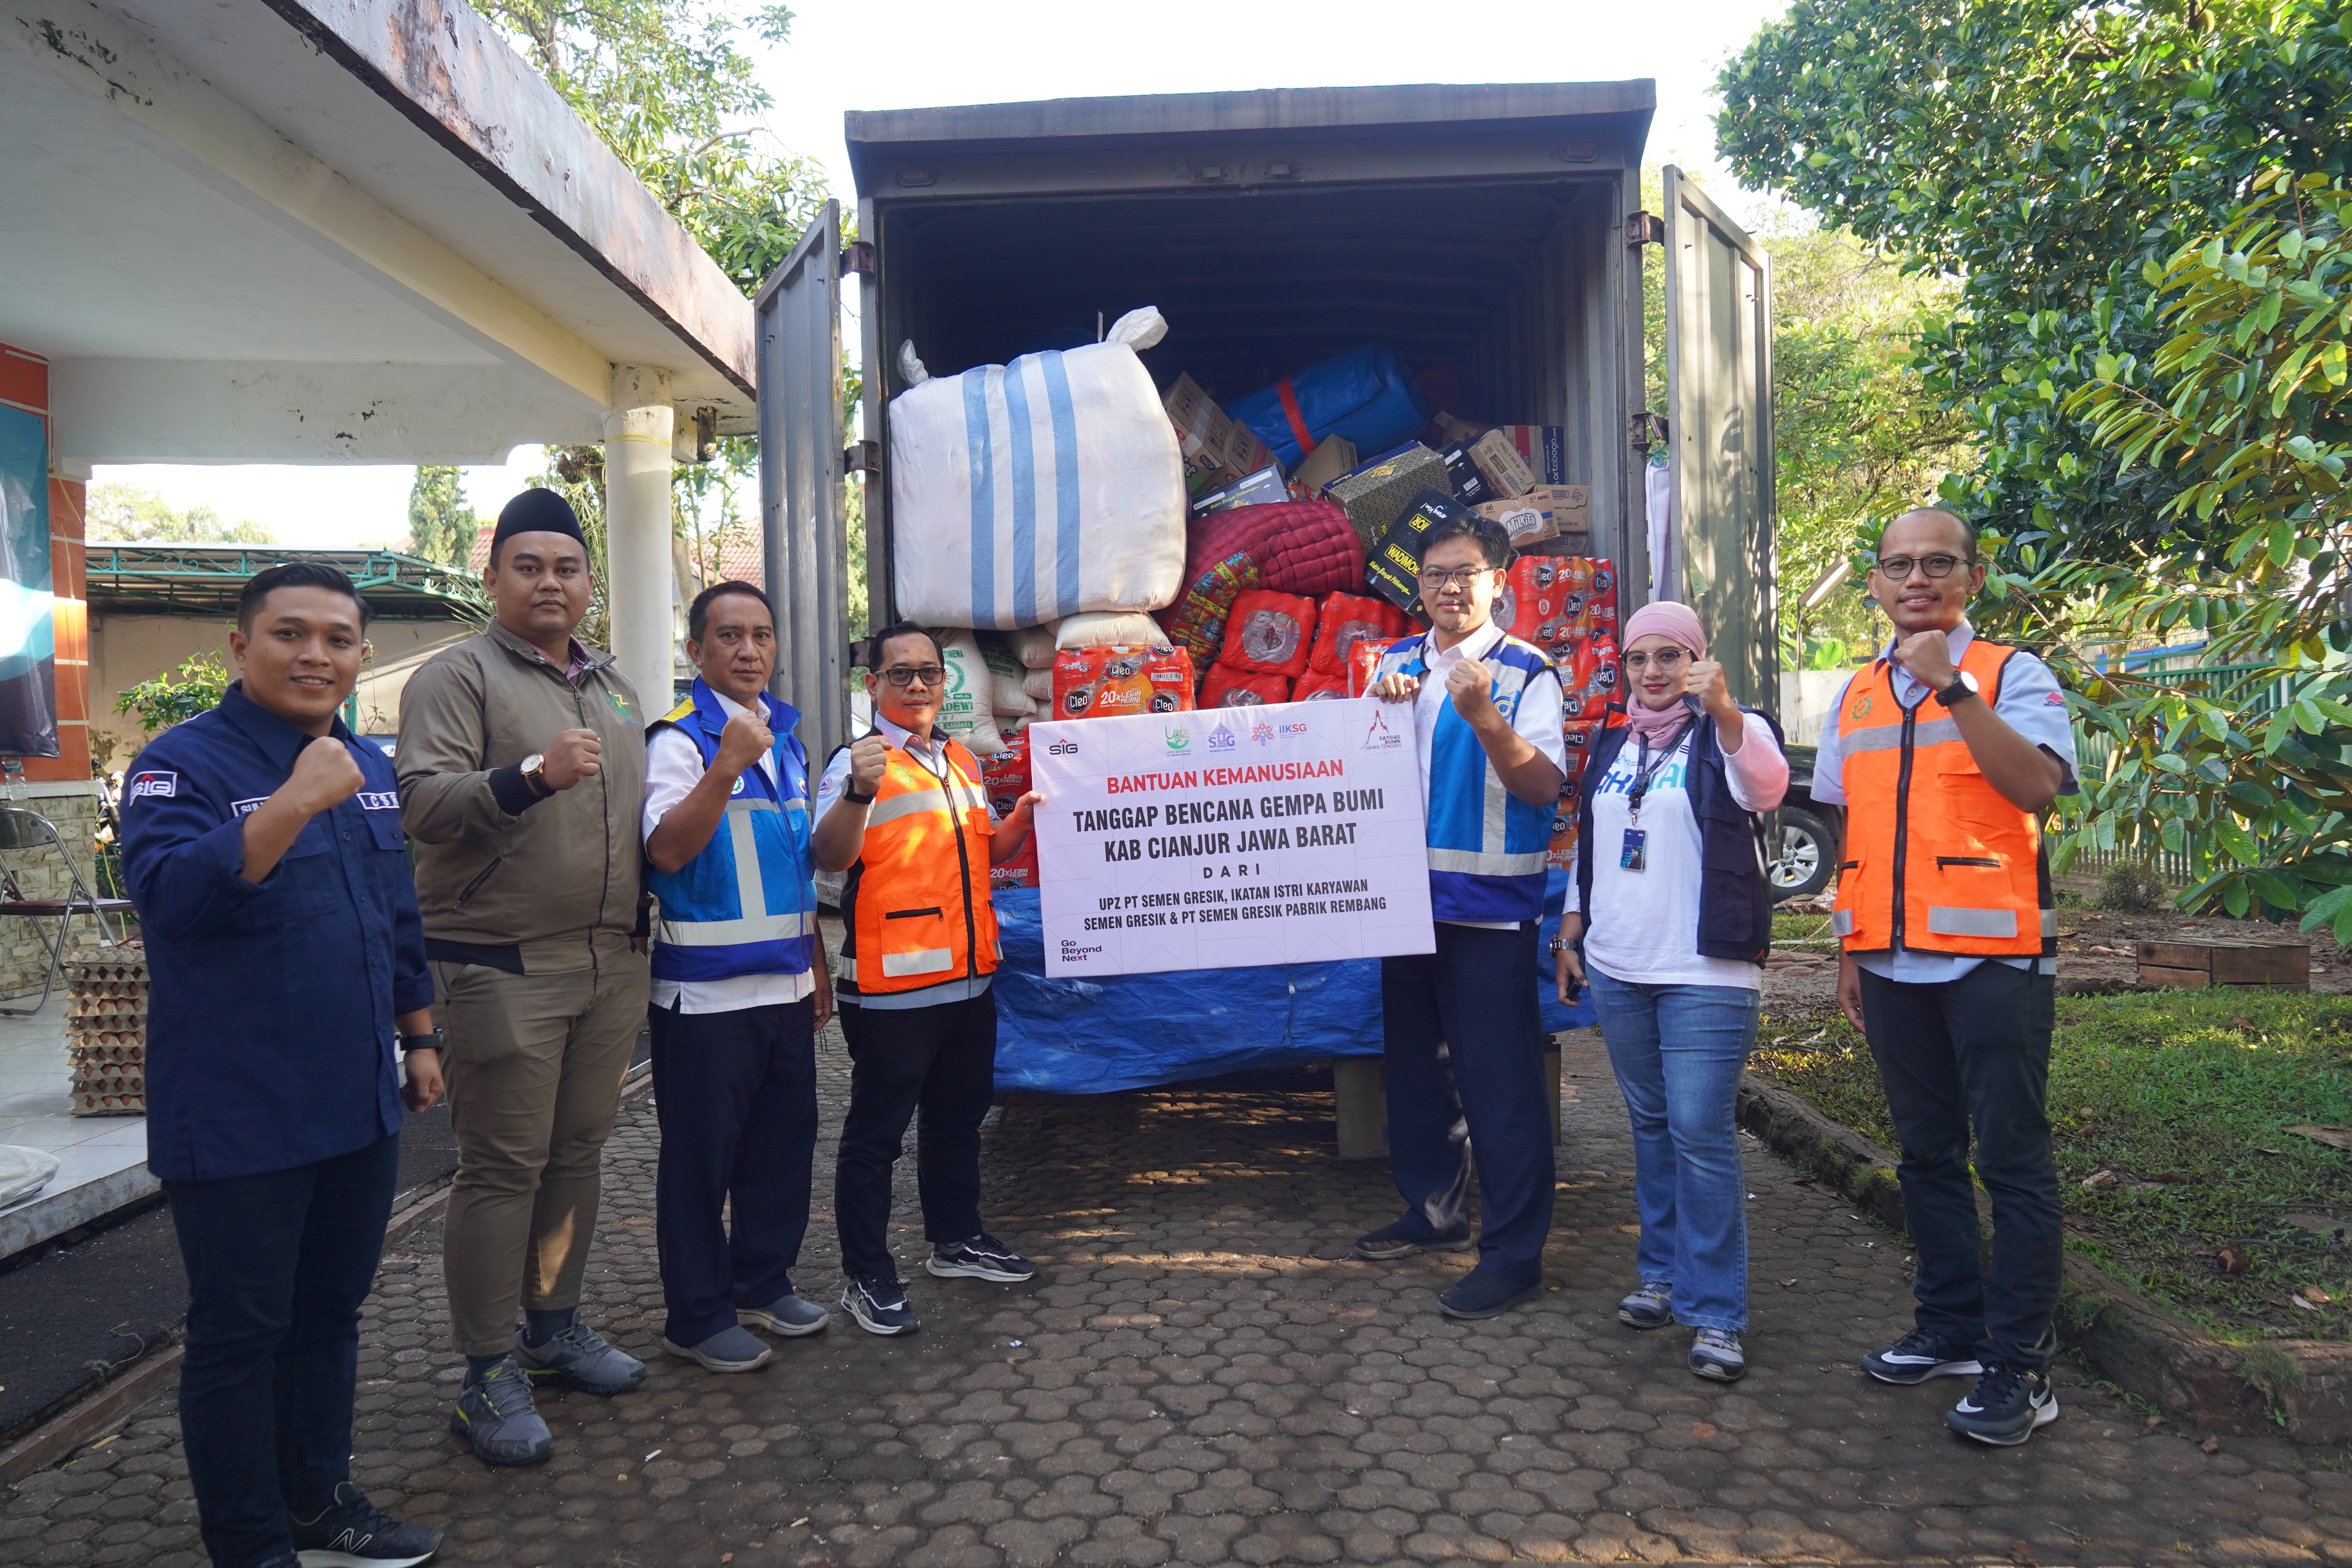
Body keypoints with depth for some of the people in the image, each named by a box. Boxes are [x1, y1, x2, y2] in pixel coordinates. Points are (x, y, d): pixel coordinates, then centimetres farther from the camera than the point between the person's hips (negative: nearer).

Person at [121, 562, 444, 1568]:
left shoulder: (371, 769, 9)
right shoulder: (184, 763, -11)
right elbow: (166, 895, -28)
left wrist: (420, 1040, 17)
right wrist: (294, 803, -36)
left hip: (360, 1108, 7)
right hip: (238, 1123, -6)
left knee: (329, 1316, 19)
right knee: (239, 1337, 7)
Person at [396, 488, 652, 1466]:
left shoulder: (613, 686, 18)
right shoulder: (458, 676, -4)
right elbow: (424, 802, -18)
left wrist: (640, 928, 21)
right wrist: (531, 775, -34)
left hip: (608, 964, 7)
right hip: (502, 969, -6)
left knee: (577, 1155, 14)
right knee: (503, 1168, -1)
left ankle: (554, 1325, 29)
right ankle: (489, 1377, 10)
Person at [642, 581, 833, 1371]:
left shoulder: (787, 740, 13)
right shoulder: (680, 738, -9)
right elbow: (667, 850, -21)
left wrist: (818, 964, 19)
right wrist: (727, 766, -30)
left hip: (786, 985, 7)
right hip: (706, 993, -7)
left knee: (783, 1142, 15)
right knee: (702, 1156, 3)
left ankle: (763, 1282, 32)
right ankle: (698, 1316, 16)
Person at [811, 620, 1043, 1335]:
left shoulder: (963, 761, 14)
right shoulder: (860, 761, -9)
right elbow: (832, 856, -23)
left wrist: (1019, 824, 4)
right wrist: (858, 793, -41)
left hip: (969, 977, 8)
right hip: (890, 984, -7)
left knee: (958, 1115, 20)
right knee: (875, 1132, 1)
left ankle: (956, 1239, 36)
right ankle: (867, 1277, 11)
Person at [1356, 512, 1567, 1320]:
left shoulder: (1526, 672, -6)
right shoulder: (1396, 663, 10)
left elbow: (1543, 785, -15)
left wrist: (1483, 716, -28)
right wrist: (1380, 708, -8)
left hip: (1490, 906, -6)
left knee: (1498, 1079, -3)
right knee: (1413, 1062, 17)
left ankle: (1513, 1252, 8)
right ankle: (1433, 1209, 35)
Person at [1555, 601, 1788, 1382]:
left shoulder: (1730, 730, -3)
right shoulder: (1612, 740, 15)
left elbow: (1766, 787, -26)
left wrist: (1723, 710, -42)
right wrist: (1571, 930, 18)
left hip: (1706, 974, -6)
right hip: (1617, 968, 6)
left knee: (1703, 1133, -9)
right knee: (1651, 1124, 14)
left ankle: (1716, 1313, -1)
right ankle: (1662, 1272, 27)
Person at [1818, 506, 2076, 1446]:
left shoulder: (2012, 675, -2)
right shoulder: (1855, 698, 13)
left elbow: (2038, 785, -20)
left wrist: (1954, 686, -24)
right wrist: (1848, 952, 15)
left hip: (1993, 956, -6)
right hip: (1894, 963, 6)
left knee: (2013, 1161, -1)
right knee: (1928, 1156, 14)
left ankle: (2019, 1365, 7)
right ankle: (1951, 1329, 28)